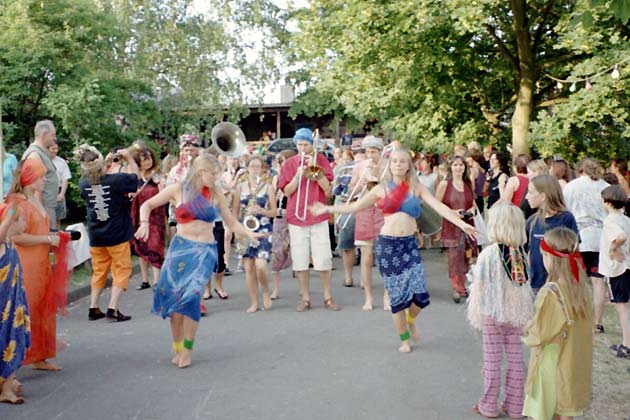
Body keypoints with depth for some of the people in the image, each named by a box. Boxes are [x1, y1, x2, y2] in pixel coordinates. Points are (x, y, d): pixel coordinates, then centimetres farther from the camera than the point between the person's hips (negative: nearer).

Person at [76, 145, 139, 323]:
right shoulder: (115, 180, -19)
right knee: (122, 270, 6)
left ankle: (93, 308, 20)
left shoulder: (84, 183, -7)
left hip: (95, 236, 4)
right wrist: (129, 158, 9)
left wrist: (106, 164, 15)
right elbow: (135, 177, -1)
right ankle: (112, 309, -2)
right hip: (117, 235, -4)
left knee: (99, 271, 18)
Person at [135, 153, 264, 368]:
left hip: (205, 251, 0)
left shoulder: (216, 194, 5)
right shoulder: (178, 189, 0)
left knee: (191, 296, -12)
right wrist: (144, 224, -10)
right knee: (174, 297, 1)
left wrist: (249, 233, -7)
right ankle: (177, 347, 18)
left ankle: (187, 350, 2)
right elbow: (147, 205, 8)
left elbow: (232, 222, 10)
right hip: (180, 247, 0)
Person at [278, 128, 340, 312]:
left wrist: (314, 168, -14)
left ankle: (328, 297, 13)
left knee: (324, 260, -1)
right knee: (300, 261, 4)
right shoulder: (289, 164, 5)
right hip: (296, 217, 1)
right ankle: (305, 298, 16)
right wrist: (297, 175, -14)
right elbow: (287, 192, 0)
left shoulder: (321, 160, 3)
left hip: (318, 216, -1)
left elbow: (327, 188, -6)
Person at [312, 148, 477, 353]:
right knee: (397, 294, 4)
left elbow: (440, 207, -7)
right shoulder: (382, 189, 5)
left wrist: (462, 224, -18)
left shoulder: (417, 188, 5)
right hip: (387, 244, 0)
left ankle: (410, 320, 26)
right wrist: (327, 209, 9)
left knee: (419, 294, -10)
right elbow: (354, 207, 11)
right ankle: (404, 339, 24)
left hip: (409, 244, 0)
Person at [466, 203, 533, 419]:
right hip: (516, 313, 4)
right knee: (515, 358, 13)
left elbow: (480, 287, -13)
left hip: (493, 314, -4)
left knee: (492, 360, 6)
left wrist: (476, 314, -1)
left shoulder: (488, 254, -16)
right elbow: (527, 285, 1)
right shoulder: (522, 253, -4)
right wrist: (526, 312, 11)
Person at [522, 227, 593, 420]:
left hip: (551, 362, -6)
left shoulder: (550, 292, -26)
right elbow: (588, 321, 4)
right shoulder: (579, 287, -6)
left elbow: (541, 333, -21)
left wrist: (528, 334, 1)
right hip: (573, 361, 6)